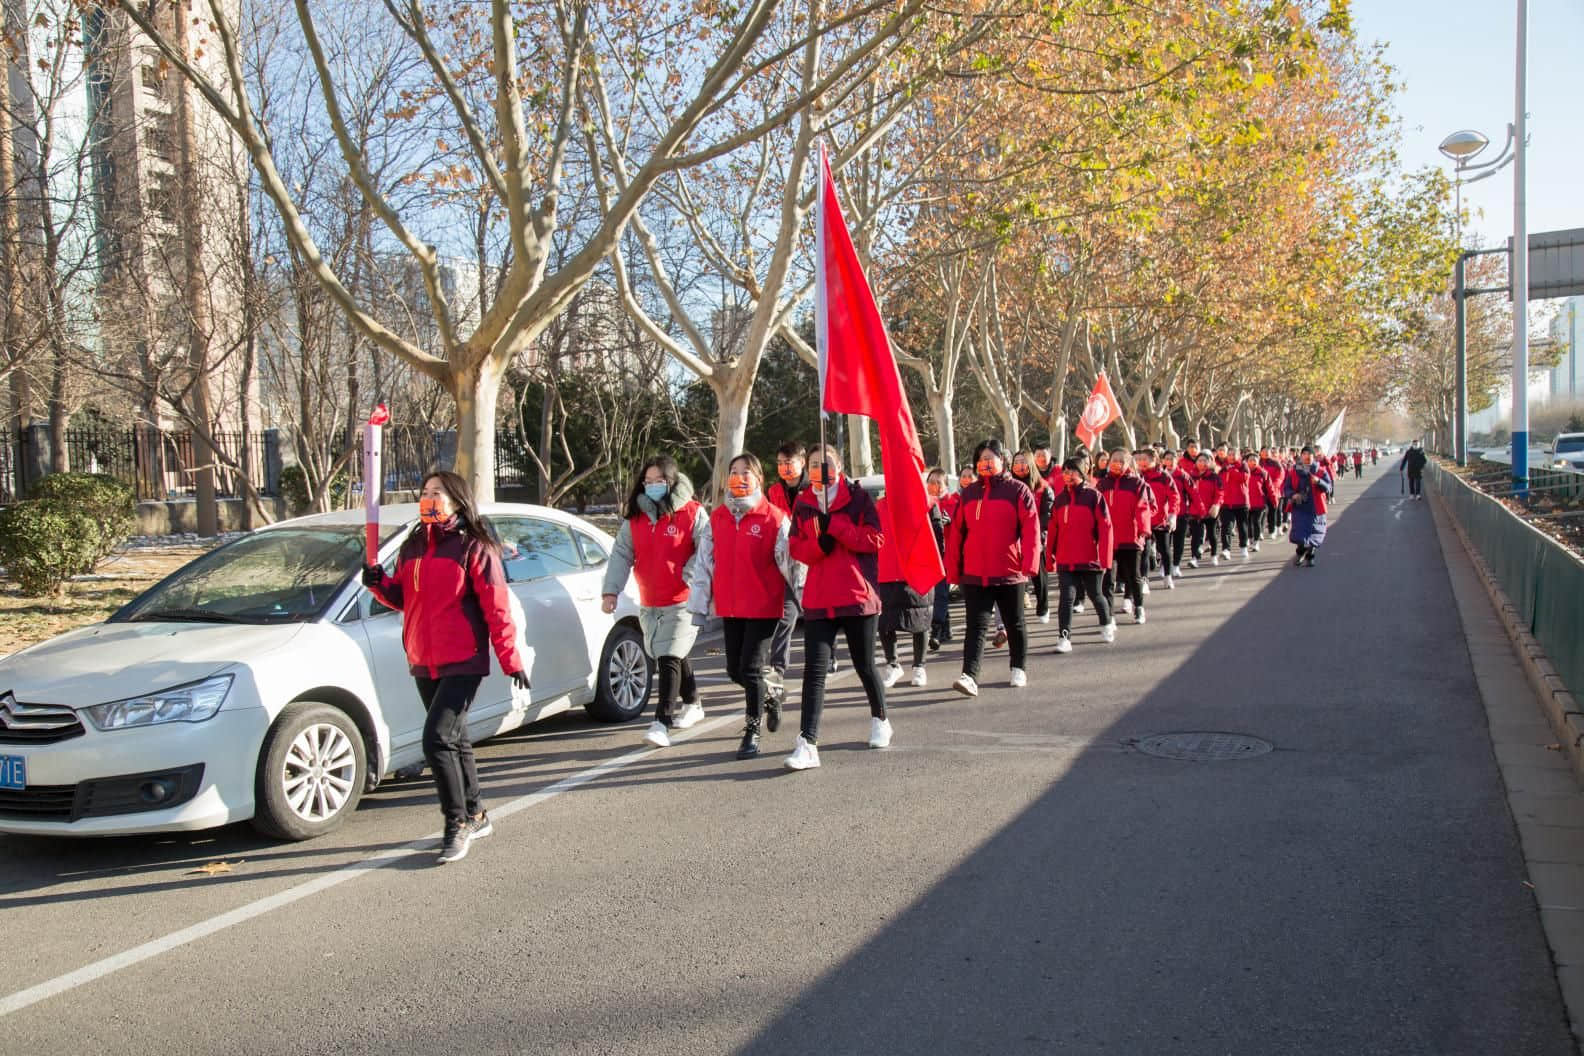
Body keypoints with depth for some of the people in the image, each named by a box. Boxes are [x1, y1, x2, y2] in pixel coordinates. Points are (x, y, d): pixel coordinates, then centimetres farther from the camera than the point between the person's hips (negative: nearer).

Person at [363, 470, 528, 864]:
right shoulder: (413, 546, 13)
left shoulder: (474, 547, -9)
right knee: (454, 740, 17)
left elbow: (496, 608, -11)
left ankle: (458, 824, -1)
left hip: (462, 662, -8)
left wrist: (511, 661, -13)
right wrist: (378, 583, -1)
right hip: (424, 662, 8)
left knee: (437, 740, -15)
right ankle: (475, 816, 30)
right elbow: (403, 598, 20)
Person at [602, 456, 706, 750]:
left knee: (669, 657, -15)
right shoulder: (635, 517, 7)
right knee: (673, 657, 19)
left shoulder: (692, 513, -7)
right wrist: (611, 590, -7)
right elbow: (621, 554, 3)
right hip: (648, 603, 6)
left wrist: (689, 577, -21)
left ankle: (662, 721, -16)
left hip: (682, 601, -6)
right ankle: (692, 704, 38)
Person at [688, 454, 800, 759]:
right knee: (735, 670, 12)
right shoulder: (716, 518, 6)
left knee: (751, 668, -7)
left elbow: (790, 562, -6)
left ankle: (752, 732, 7)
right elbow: (704, 562, 8)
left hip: (764, 606, -5)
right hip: (729, 607, 5)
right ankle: (768, 698, 41)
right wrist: (698, 604, 5)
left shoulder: (774, 518, -8)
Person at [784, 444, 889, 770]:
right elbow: (796, 548, 6)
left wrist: (833, 525, -16)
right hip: (818, 599, 2)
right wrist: (819, 543, -15)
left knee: (864, 665, 11)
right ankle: (807, 744, -12)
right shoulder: (803, 505, 10)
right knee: (814, 670, -7)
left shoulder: (858, 498, 0)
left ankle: (880, 721, 37)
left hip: (858, 595, -2)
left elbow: (875, 539, -9)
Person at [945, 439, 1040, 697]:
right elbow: (957, 532, 8)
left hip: (1009, 573, -2)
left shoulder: (1017, 491, -3)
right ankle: (969, 676, -13)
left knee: (1014, 624, 13)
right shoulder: (969, 493, 8)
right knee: (976, 625, -5)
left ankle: (1019, 669, 30)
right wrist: (953, 569, 5)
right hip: (974, 574, 2)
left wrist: (1029, 563, -19)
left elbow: (1031, 528, -9)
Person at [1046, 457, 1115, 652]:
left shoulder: (1093, 496, -5)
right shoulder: (1060, 498, 7)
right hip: (1065, 560, 2)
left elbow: (1105, 527, -8)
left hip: (1090, 558, -2)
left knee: (1096, 595, 14)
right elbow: (1053, 529, 9)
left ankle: (1107, 624, 40)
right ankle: (1064, 637, -6)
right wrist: (1050, 557, 7)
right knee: (1066, 597, -8)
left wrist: (1105, 557, -13)